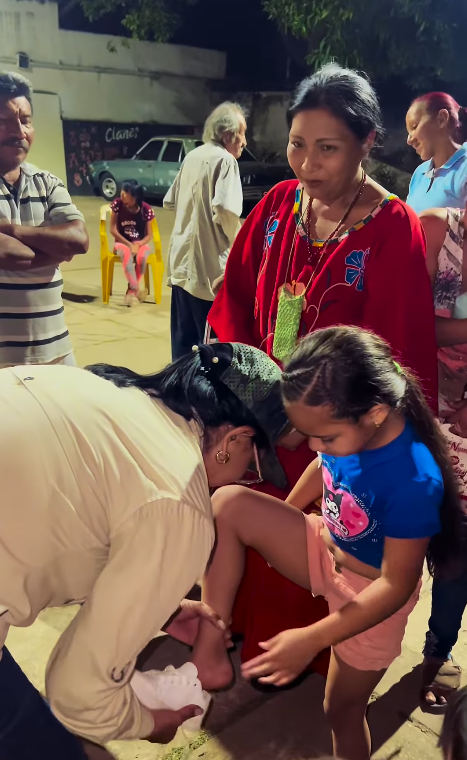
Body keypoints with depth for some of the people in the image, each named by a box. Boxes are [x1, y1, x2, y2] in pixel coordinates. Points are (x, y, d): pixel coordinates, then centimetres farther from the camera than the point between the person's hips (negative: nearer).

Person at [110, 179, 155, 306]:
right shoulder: (118, 204, -11)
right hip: (122, 242, 0)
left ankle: (132, 290, -18)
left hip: (140, 243, 0)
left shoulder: (146, 209, -12)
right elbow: (113, 229, -7)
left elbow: (149, 235, -5)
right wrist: (129, 244, -16)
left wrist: (137, 245, -23)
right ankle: (136, 289, -30)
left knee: (142, 256, -33)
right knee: (127, 255, -35)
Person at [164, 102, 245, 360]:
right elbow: (225, 210, -23)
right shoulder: (225, 159, -11)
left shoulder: (192, 156, 14)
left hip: (181, 259, 8)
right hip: (208, 264, -8)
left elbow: (170, 202, 20)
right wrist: (236, 239, -7)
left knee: (183, 337, 15)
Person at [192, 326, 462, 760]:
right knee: (227, 504, -17)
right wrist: (277, 523, 15)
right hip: (324, 549, 5)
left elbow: (396, 585, -26)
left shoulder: (414, 482, -36)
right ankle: (210, 652, -11)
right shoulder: (345, 428, -20)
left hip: (371, 595, -5)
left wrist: (311, 641, -28)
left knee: (343, 709, 16)